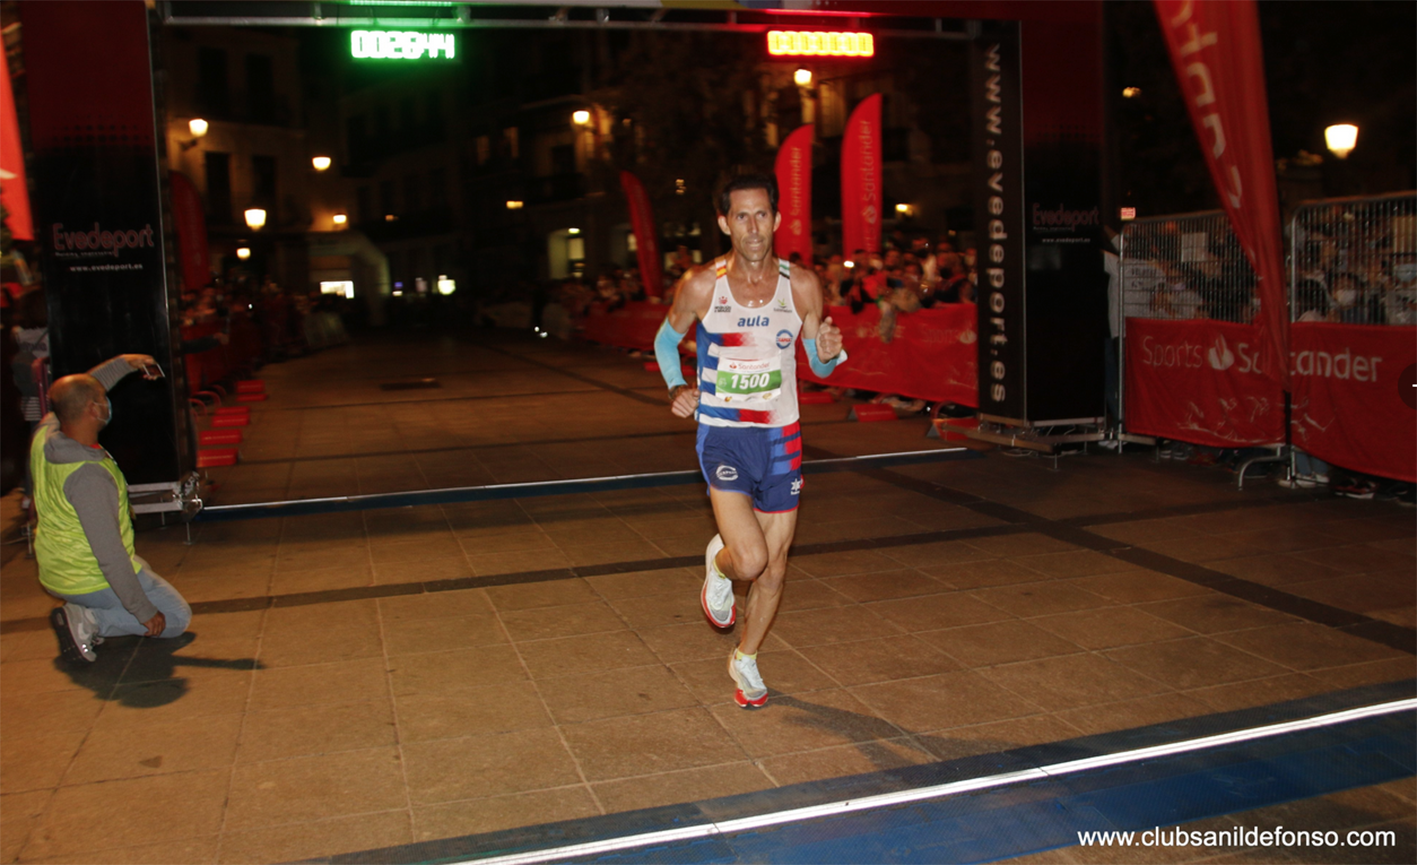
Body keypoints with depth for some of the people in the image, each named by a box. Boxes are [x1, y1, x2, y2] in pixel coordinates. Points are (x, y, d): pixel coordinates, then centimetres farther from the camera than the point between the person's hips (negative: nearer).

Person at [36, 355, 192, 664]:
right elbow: (110, 555, -29)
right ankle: (89, 620, -6)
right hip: (91, 582, -8)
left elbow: (76, 395, 14)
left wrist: (124, 363, 15)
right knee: (177, 618, 9)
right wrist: (146, 612, -21)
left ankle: (86, 617, 14)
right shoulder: (89, 477, -32)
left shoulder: (44, 436, -10)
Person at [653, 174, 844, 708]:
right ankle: (718, 563, 20)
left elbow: (819, 365, 9)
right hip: (722, 437, -3)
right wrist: (677, 388, -7)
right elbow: (666, 339, 11)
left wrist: (830, 353, -15)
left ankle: (746, 660, 34)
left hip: (781, 438, 3)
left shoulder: (801, 285, -2)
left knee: (774, 567, 10)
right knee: (749, 560, -18)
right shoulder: (701, 286, -7)